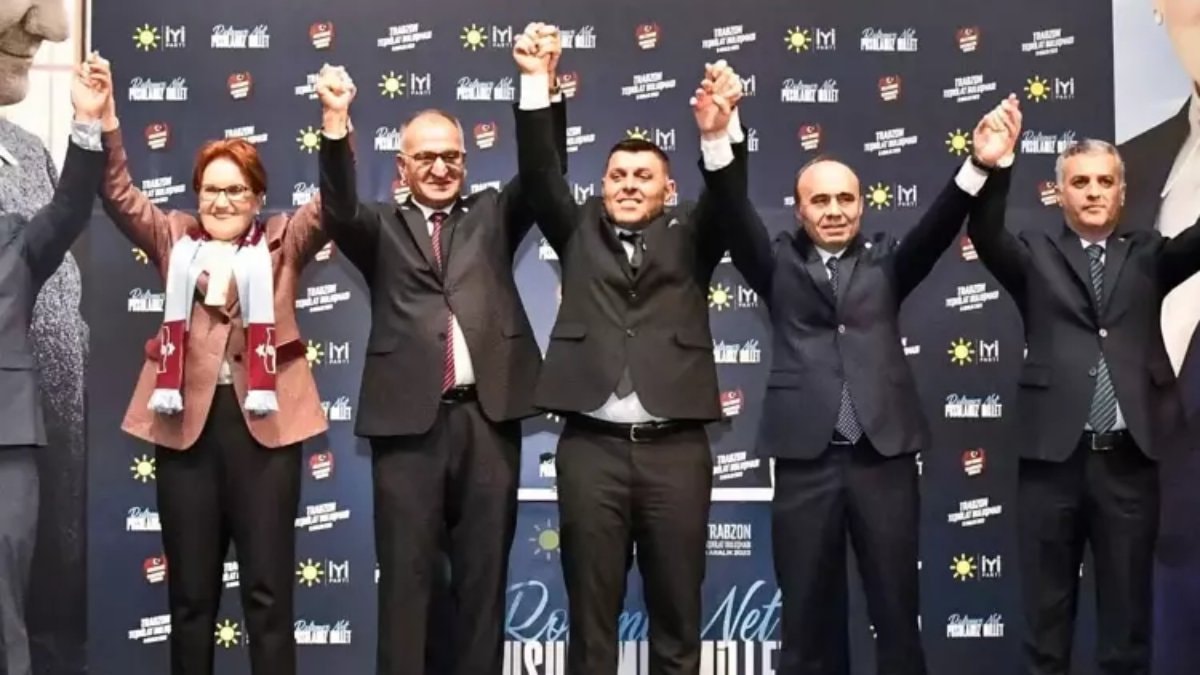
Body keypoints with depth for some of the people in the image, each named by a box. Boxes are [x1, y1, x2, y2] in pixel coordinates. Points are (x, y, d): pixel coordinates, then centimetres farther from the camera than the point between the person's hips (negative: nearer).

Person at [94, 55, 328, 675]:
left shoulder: (283, 242, 8)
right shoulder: (175, 239, 13)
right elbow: (119, 195, 3)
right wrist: (104, 121, -13)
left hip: (264, 419, -2)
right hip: (186, 418, 2)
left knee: (268, 589, 3)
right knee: (190, 590, 10)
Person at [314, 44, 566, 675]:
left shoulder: (492, 215, 17)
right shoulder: (383, 228, 14)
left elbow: (546, 170, 4)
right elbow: (339, 207, -5)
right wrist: (335, 121, -21)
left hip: (487, 417, 1)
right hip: (408, 419, -1)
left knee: (483, 575, 7)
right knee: (407, 576, 3)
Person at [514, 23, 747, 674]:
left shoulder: (688, 238, 11)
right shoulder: (580, 233, 13)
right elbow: (538, 173, 2)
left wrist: (718, 132, -27)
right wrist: (536, 82, -12)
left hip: (675, 447, 0)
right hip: (591, 445, 0)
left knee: (677, 613, 6)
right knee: (591, 612, 5)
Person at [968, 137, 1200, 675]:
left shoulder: (1148, 256, 12)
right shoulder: (1037, 257, 7)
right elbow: (985, 235, -11)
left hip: (1129, 460, 1)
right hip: (1054, 457, -1)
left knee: (1128, 612, 9)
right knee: (1046, 612, 8)